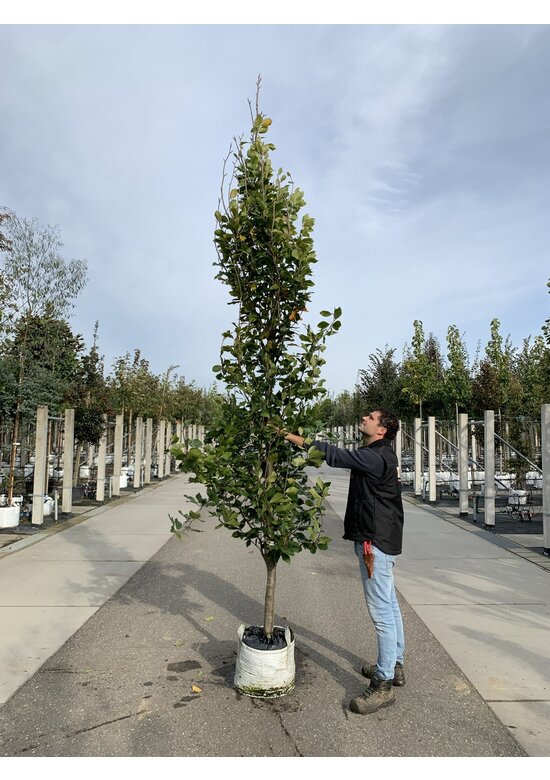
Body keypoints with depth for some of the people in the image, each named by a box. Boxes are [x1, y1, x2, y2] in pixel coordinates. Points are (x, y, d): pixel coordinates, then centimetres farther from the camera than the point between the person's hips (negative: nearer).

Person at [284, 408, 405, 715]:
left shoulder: (376, 458, -21)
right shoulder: (379, 456, 12)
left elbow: (336, 455, -28)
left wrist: (295, 437, -27)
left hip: (376, 541, -11)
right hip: (383, 539, 11)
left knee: (381, 611, -3)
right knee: (389, 604, 20)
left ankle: (384, 684, 6)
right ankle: (395, 665, 35)